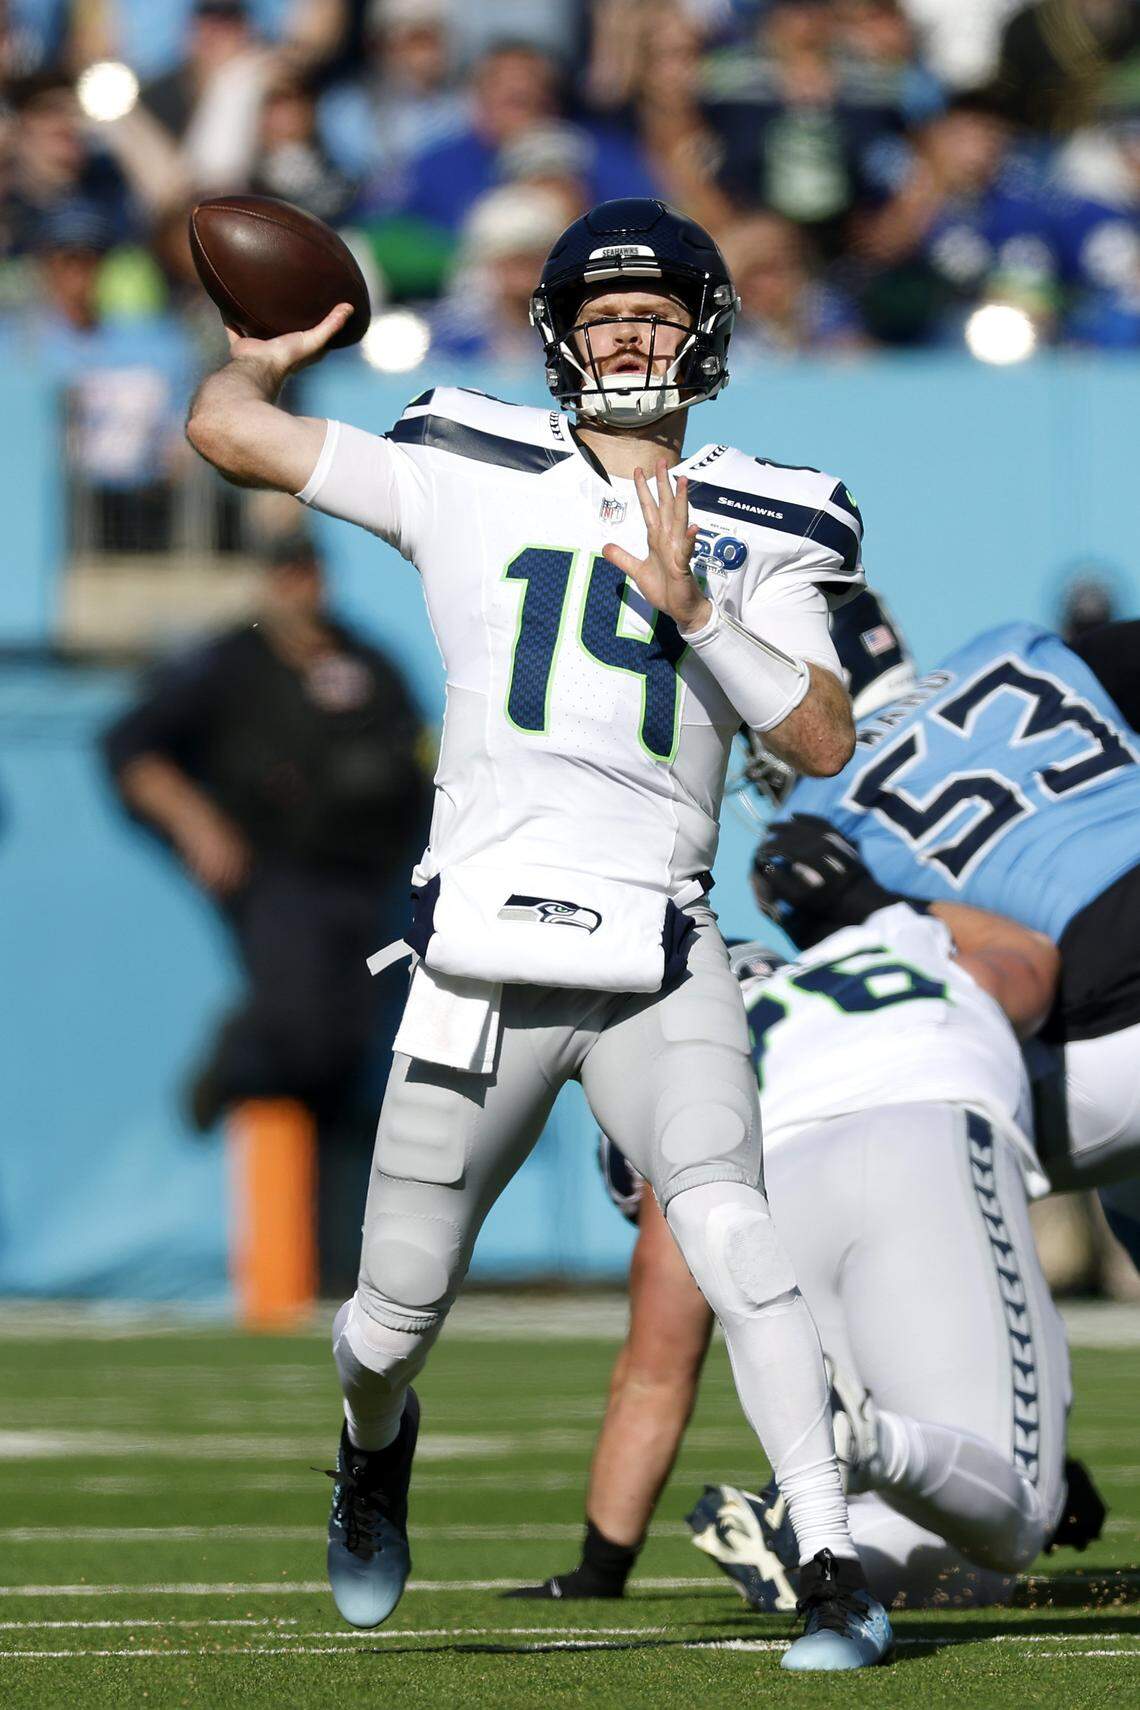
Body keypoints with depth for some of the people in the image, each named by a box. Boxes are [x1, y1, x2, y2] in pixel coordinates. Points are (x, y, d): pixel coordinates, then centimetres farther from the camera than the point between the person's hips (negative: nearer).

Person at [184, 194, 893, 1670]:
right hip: (482, 960, 1)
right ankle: (377, 1441, 43)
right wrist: (275, 350, 27)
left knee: (729, 1236, -22)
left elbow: (822, 743, -2)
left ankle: (831, 1570, -17)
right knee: (401, 1310, 7)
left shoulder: (757, 529, 10)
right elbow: (226, 429, 8)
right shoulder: (468, 473, 8)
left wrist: (696, 608, -11)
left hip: (658, 964, 0)